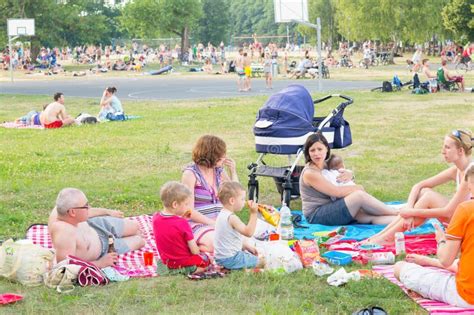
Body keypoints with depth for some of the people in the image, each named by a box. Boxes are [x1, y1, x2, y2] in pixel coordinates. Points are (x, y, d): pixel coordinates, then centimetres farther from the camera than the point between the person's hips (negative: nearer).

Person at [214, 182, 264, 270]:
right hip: (230, 259, -9)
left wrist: (248, 246, 16)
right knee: (261, 262, -3)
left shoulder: (222, 214, 10)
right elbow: (248, 232, -29)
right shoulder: (231, 218, -22)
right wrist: (253, 213, -29)